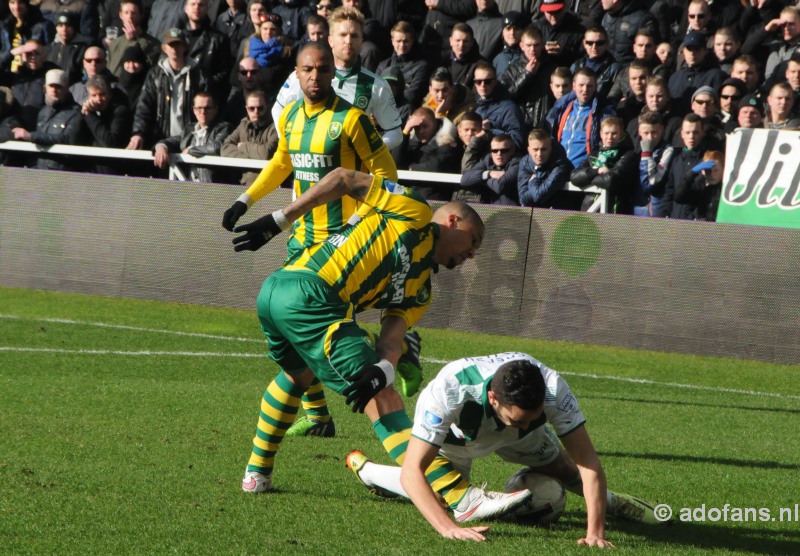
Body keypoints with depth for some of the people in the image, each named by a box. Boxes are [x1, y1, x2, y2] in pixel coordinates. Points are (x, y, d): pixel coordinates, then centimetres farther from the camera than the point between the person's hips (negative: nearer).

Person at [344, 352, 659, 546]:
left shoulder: (554, 390, -43)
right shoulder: (448, 392, -50)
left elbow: (588, 463, -39)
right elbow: (412, 471, -49)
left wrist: (595, 531, -49)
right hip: (456, 434, -2)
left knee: (570, 473, 2)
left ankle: (609, 501, 35)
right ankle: (363, 469, 24)